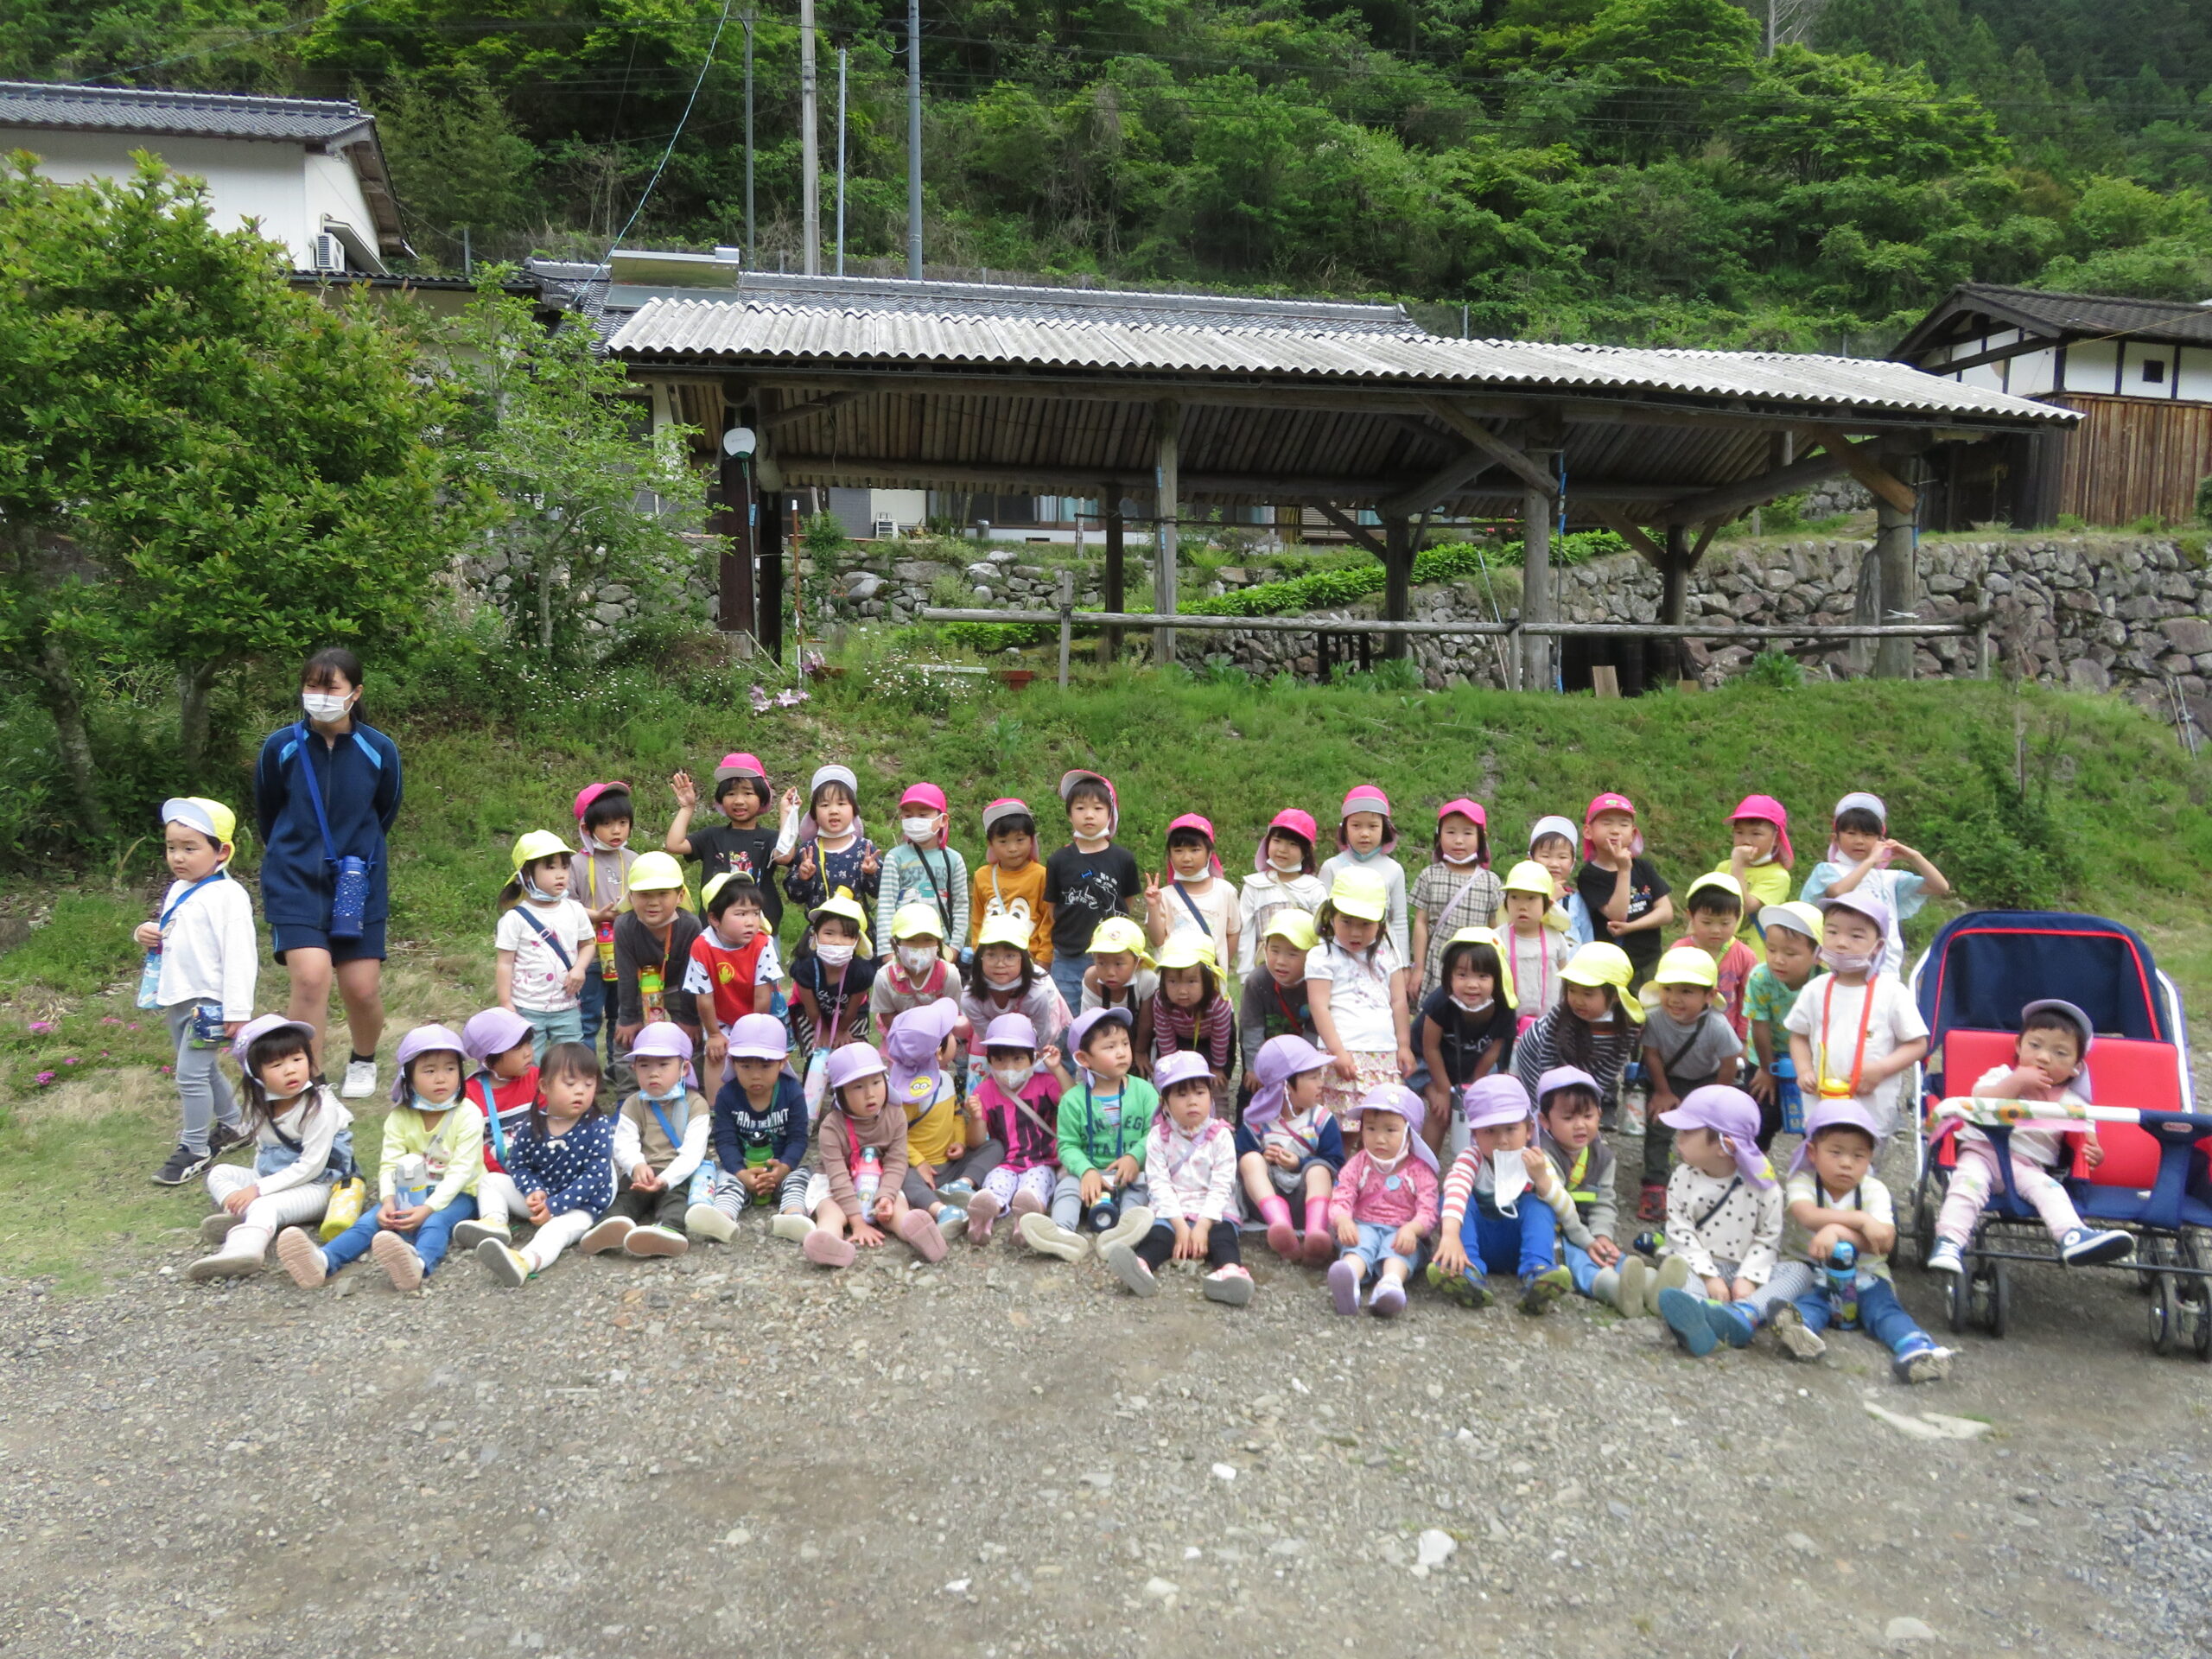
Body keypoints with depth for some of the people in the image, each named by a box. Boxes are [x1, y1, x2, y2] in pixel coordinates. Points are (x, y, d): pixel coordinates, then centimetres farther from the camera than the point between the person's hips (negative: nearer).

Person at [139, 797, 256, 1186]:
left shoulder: (228, 895, -16)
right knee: (203, 1070, 18)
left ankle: (195, 1150, 5)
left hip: (207, 1000, -9)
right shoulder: (176, 892, 11)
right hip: (176, 999, 9)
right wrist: (147, 934, 2)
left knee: (191, 1073, -7)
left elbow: (239, 955, -19)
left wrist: (238, 1010, -22)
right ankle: (233, 1125, 34)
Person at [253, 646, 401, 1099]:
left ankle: (363, 1061, 34)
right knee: (311, 975, -18)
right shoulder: (281, 747, -7)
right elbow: (266, 814, 11)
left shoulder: (380, 751, -6)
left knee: (362, 988, 2)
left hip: (358, 882, 1)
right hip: (295, 879, -1)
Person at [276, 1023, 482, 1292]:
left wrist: (428, 1207, -29)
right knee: (373, 1219, -21)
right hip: (411, 1192, 5)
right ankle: (323, 1261, -46)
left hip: (456, 1194, -5)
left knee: (435, 1222, -36)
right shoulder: (401, 1116, 2)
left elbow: (461, 1170, -17)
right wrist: (388, 1200, -26)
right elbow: (389, 1164, -6)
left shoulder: (468, 1114, -11)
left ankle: (420, 1262, -69)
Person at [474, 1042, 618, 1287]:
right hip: (538, 1196, 6)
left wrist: (553, 1206, -24)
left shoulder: (599, 1126, -16)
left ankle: (525, 1262, -66)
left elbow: (595, 1176, -19)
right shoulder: (532, 1125, -6)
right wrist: (533, 1191, -19)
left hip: (580, 1204, -6)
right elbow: (518, 1165, 3)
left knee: (561, 1226, -37)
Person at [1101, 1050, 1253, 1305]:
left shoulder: (1220, 1136, 3)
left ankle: (1231, 1270, -60)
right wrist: (1179, 1225, -15)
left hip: (1213, 1212, 0)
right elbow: (1159, 1184, -4)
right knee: (1158, 1232, -29)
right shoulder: (1159, 1137, 4)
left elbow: (1221, 1186, -5)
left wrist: (1203, 1225, -16)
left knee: (1223, 1233, -30)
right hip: (1171, 1212, 0)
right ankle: (1140, 1265, -60)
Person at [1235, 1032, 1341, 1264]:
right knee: (1251, 1159, -26)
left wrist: (1300, 1165, -14)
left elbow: (1336, 1164, -2)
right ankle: (1281, 1227, -52)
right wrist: (1261, 1160, -19)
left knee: (1318, 1168, -28)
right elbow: (1237, 1165, -1)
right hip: (1265, 1197, 0)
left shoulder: (1322, 1120, 4)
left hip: (1308, 1193, 0)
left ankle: (1316, 1234, -57)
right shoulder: (1256, 1123, 1)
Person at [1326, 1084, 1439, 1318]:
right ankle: (1349, 1279, -68)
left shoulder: (1419, 1170, 6)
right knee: (1360, 1243, -34)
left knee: (1396, 1247, -35)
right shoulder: (1357, 1165, 11)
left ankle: (1391, 1282, -69)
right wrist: (1343, 1220, -27)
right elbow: (1340, 1198, -2)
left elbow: (1428, 1211, -6)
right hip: (1363, 1226, 0)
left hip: (1402, 1232, 0)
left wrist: (1412, 1229, -30)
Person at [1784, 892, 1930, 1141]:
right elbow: (1799, 1035, 12)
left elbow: (1918, 1044, -3)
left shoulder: (1892, 993, -7)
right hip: (1820, 1106, 3)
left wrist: (1881, 1069, -15)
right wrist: (1804, 1070, -5)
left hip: (1874, 1108, -3)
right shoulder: (1815, 990, 2)